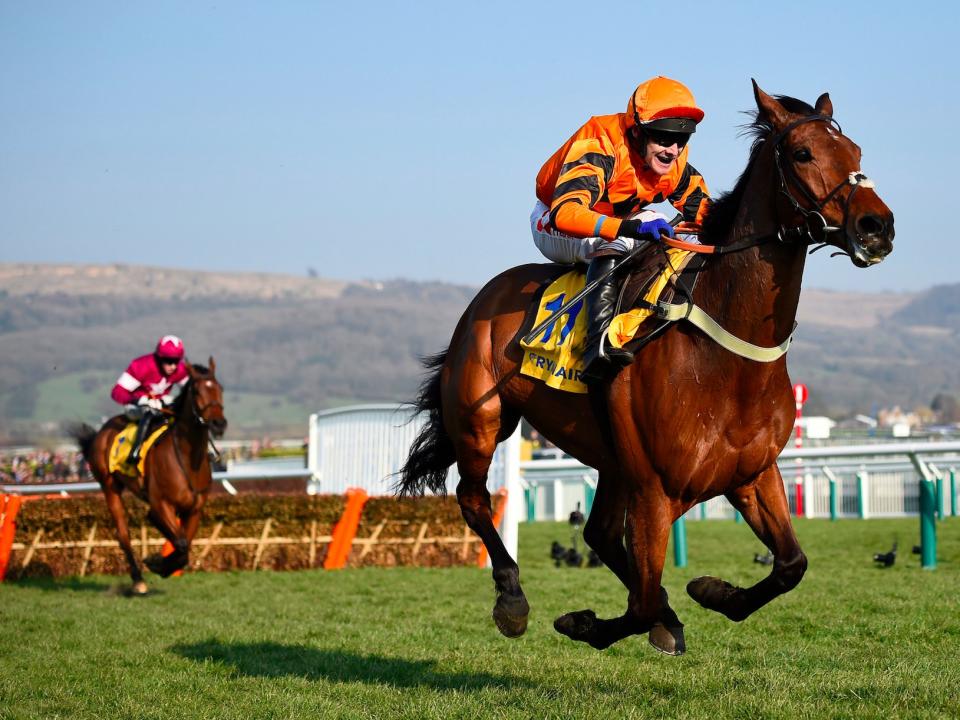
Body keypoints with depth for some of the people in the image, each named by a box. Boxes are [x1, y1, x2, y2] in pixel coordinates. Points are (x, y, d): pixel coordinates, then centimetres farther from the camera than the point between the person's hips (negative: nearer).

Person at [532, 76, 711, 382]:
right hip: (553, 226, -8)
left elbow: (698, 204, -2)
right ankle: (598, 345, -48)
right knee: (611, 243, -36)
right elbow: (565, 212, -49)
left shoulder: (674, 160, -13)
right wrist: (630, 227, -62)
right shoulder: (599, 148, -35)